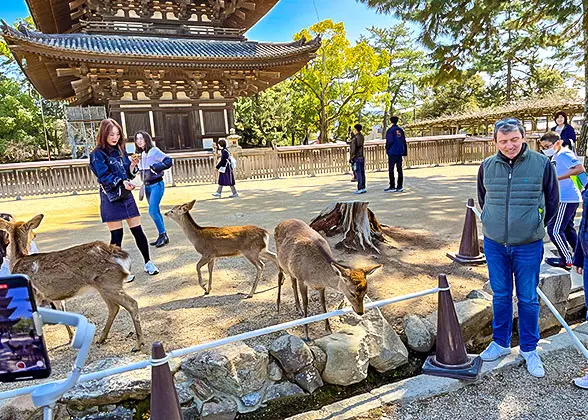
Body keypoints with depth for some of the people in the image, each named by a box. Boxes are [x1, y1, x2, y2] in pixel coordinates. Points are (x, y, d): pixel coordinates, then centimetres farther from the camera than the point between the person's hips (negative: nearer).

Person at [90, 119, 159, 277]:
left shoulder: (120, 150, 10)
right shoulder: (98, 154, -8)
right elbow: (104, 177, -17)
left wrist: (133, 166, -7)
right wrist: (122, 182, -32)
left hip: (126, 196, 5)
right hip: (111, 199, -5)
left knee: (138, 231, 8)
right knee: (116, 236, 2)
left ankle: (148, 263, 21)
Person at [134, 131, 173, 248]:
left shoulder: (154, 151, -10)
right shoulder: (140, 154, 10)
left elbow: (169, 161, -16)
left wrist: (156, 167, -23)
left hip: (156, 184, -8)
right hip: (147, 186, 8)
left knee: (152, 211, -13)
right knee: (155, 212, 11)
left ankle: (163, 235, -2)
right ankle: (162, 236, 19)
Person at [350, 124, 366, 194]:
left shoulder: (355, 138, -15)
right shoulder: (361, 137, 10)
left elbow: (353, 150, -16)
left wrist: (351, 158, -9)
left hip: (356, 158, -8)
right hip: (361, 157, 8)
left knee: (358, 174, -6)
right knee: (362, 173, 11)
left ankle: (360, 189, -5)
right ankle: (363, 188, 16)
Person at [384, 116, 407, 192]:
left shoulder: (390, 130, -7)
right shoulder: (401, 130, 11)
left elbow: (389, 141, -16)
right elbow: (404, 141, 11)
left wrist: (387, 149, -1)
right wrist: (404, 152, 15)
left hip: (392, 152, -6)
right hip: (400, 152, 6)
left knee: (391, 170, -2)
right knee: (399, 169, 7)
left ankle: (392, 187, -3)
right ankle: (399, 187, 8)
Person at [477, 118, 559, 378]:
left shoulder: (541, 164, -8)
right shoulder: (487, 166, -2)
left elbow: (552, 201, 5)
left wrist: (534, 226, 9)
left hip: (528, 246, -2)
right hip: (494, 244, 2)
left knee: (528, 299, 10)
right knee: (500, 296, 14)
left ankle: (529, 349, 28)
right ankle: (500, 343, 31)